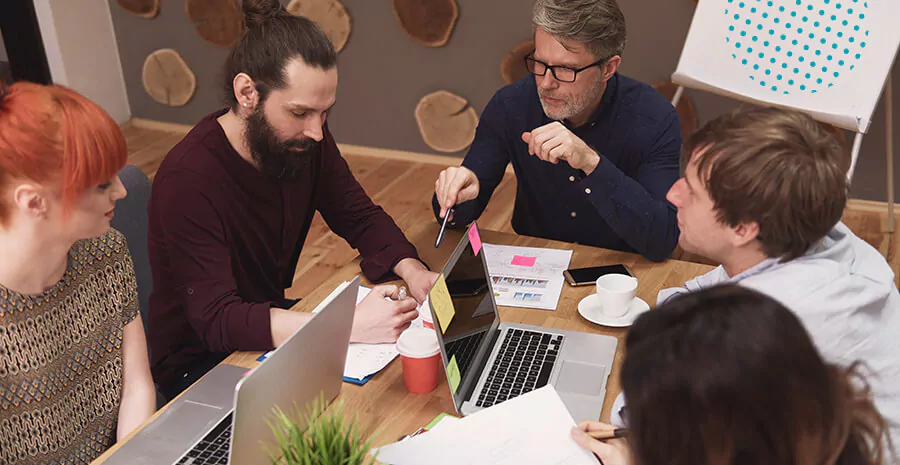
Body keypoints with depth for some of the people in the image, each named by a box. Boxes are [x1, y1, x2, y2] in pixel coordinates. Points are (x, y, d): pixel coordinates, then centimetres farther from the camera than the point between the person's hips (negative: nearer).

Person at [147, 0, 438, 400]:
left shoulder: (304, 140, -9)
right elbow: (216, 321, -34)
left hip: (276, 327, 6)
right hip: (198, 362, -6)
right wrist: (349, 325, -43)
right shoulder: (188, 180, -30)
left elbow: (360, 217, 1)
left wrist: (413, 271, -19)